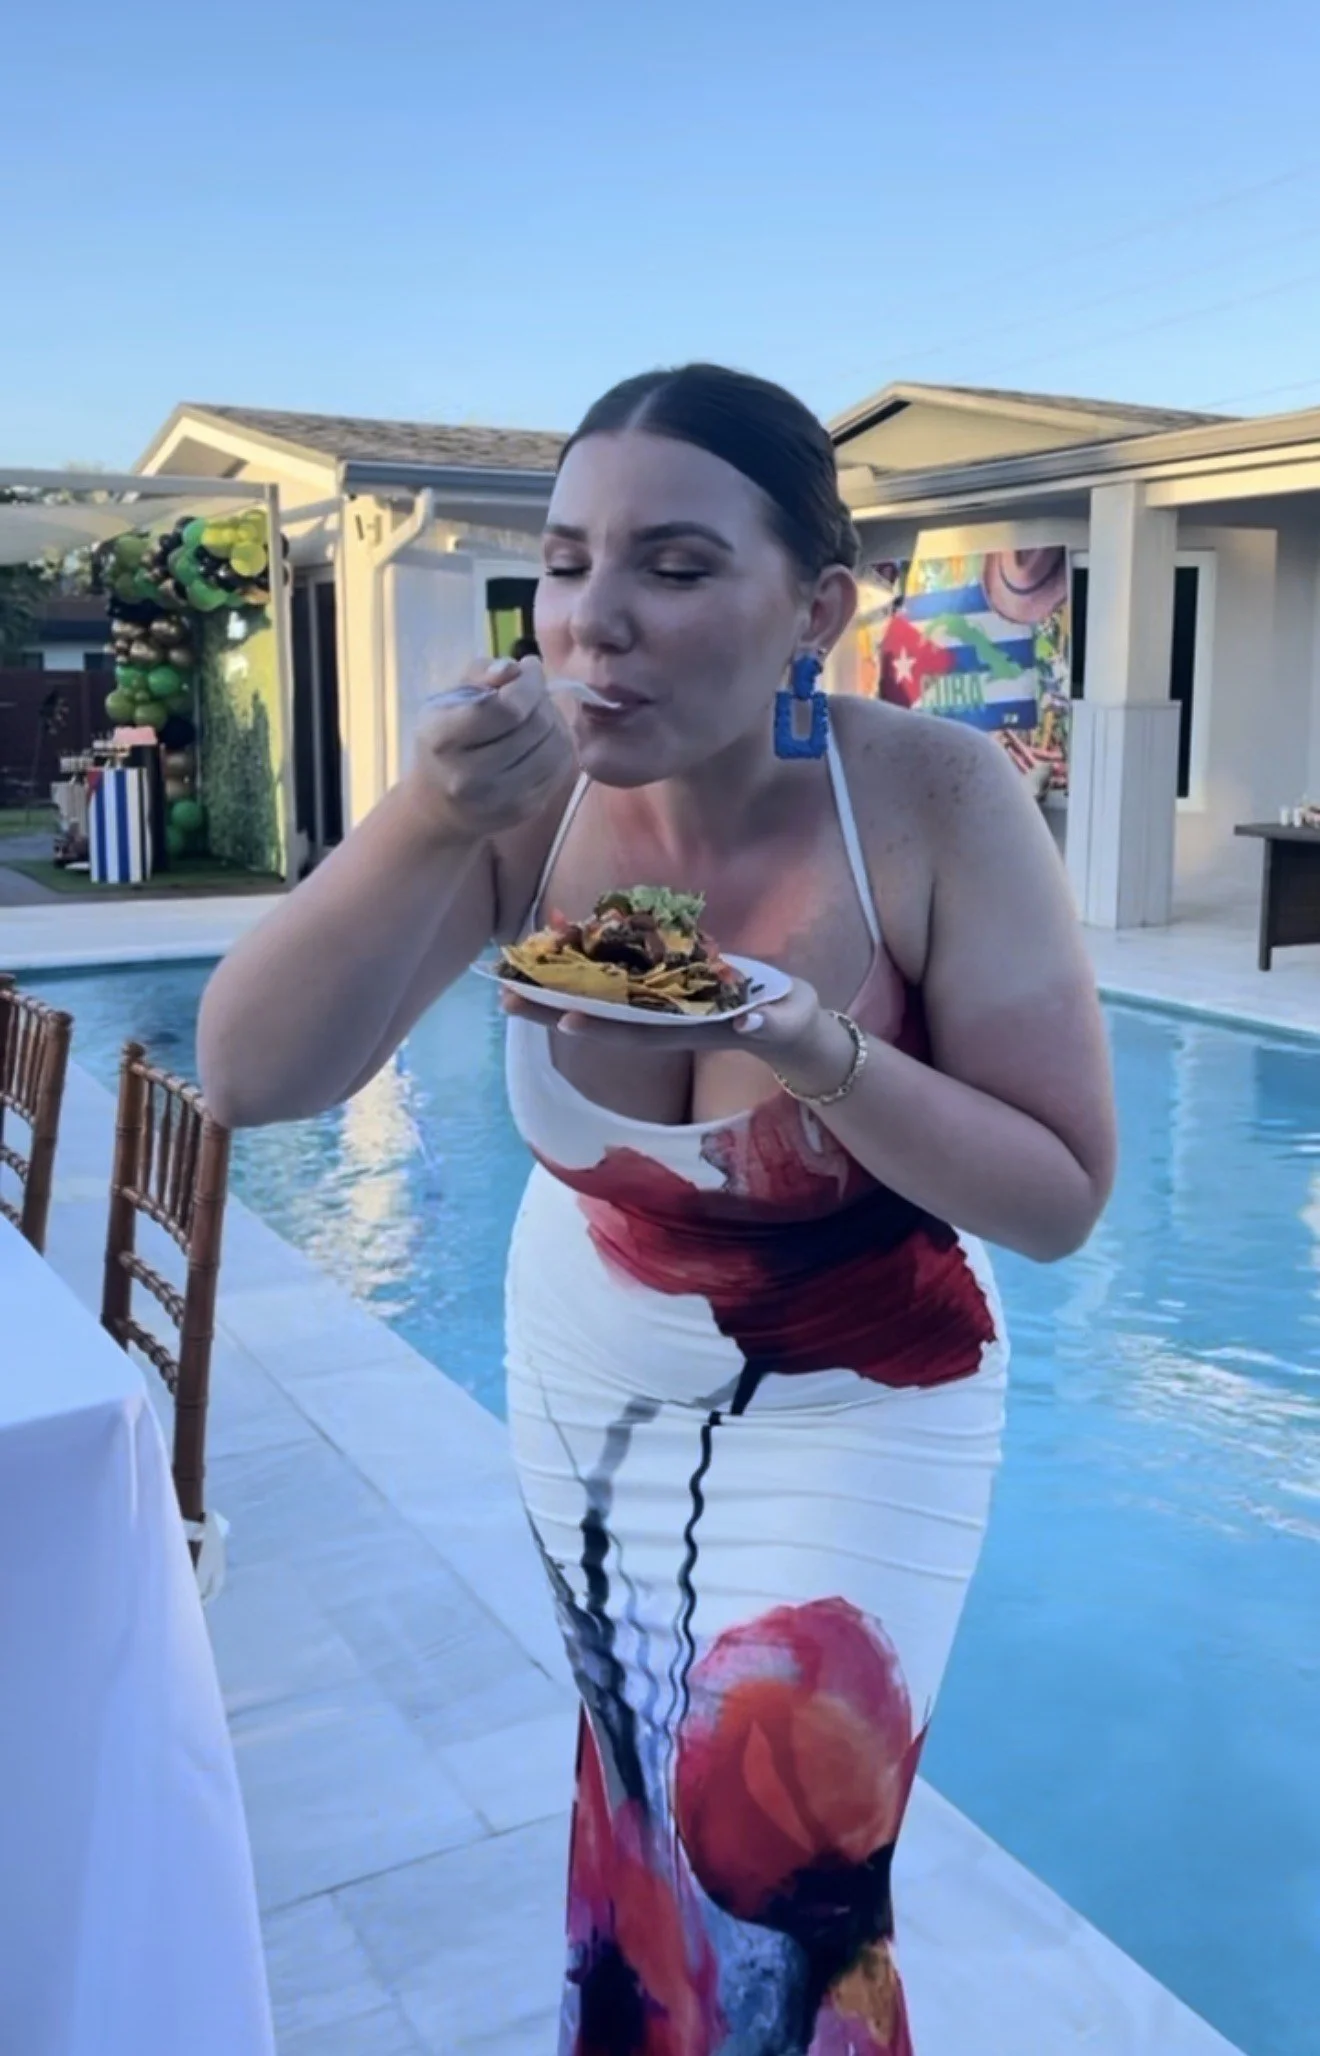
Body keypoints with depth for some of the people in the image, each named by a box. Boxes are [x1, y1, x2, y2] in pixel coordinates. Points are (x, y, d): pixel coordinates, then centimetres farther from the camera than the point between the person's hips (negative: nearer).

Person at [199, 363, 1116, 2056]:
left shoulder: (937, 805, -25)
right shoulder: (532, 793, -19)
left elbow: (1062, 1198, -20)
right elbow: (251, 1078, -23)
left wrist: (815, 1046, -36)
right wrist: (427, 827, -38)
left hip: (856, 1406, -2)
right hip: (585, 1379, 3)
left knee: (772, 1876, -1)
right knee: (645, 1811, 20)